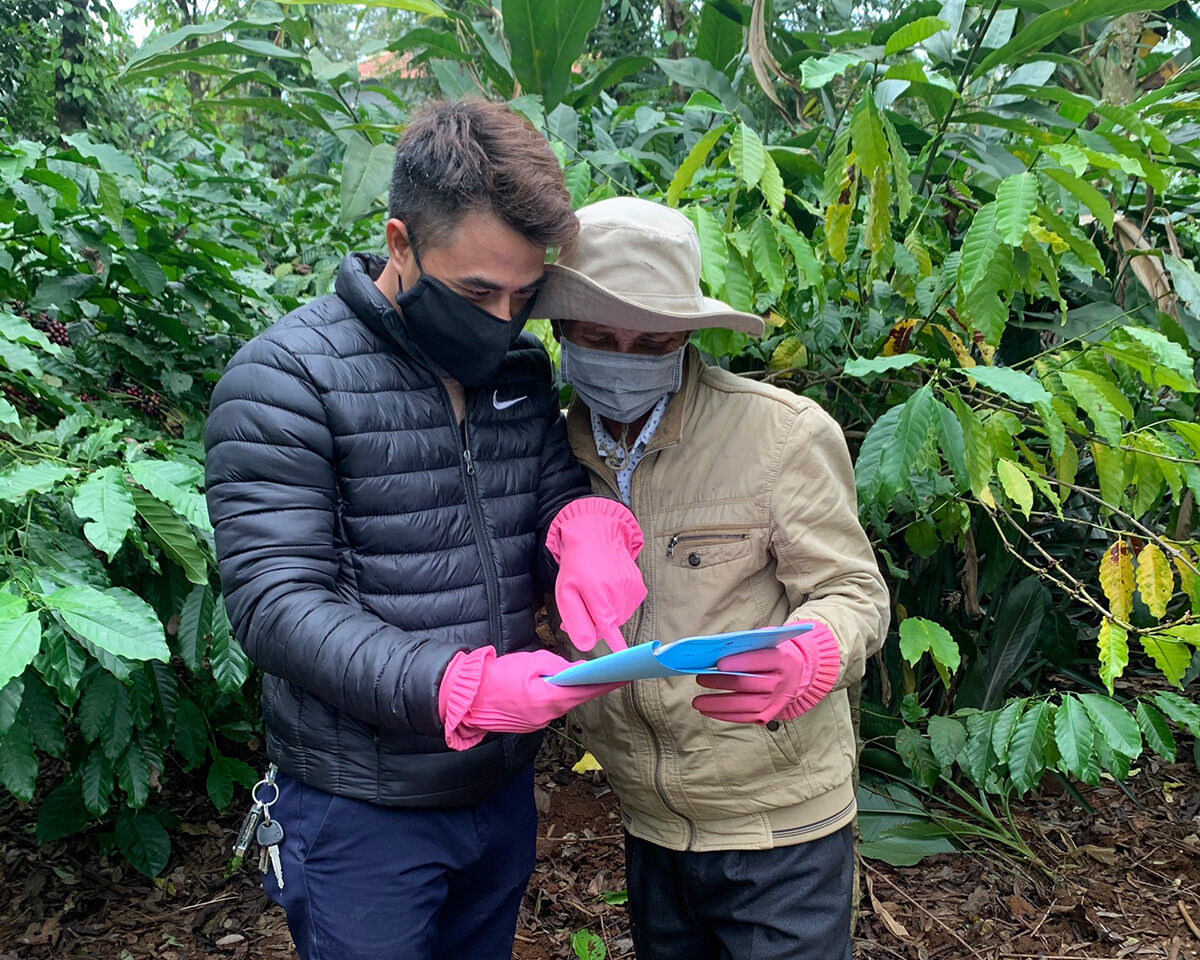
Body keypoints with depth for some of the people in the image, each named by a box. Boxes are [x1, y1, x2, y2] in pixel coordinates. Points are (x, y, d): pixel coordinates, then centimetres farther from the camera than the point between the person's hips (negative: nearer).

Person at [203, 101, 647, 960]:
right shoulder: (286, 380, -15)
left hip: (504, 784, 6)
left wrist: (587, 523, -21)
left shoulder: (520, 367, 3)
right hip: (362, 815, -5)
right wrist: (455, 687, -35)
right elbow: (275, 601, -21)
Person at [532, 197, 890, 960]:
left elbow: (853, 593, -12)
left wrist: (807, 660, -32)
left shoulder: (784, 431, -15)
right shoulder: (560, 447, -1)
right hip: (651, 826, 5)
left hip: (778, 822, -4)